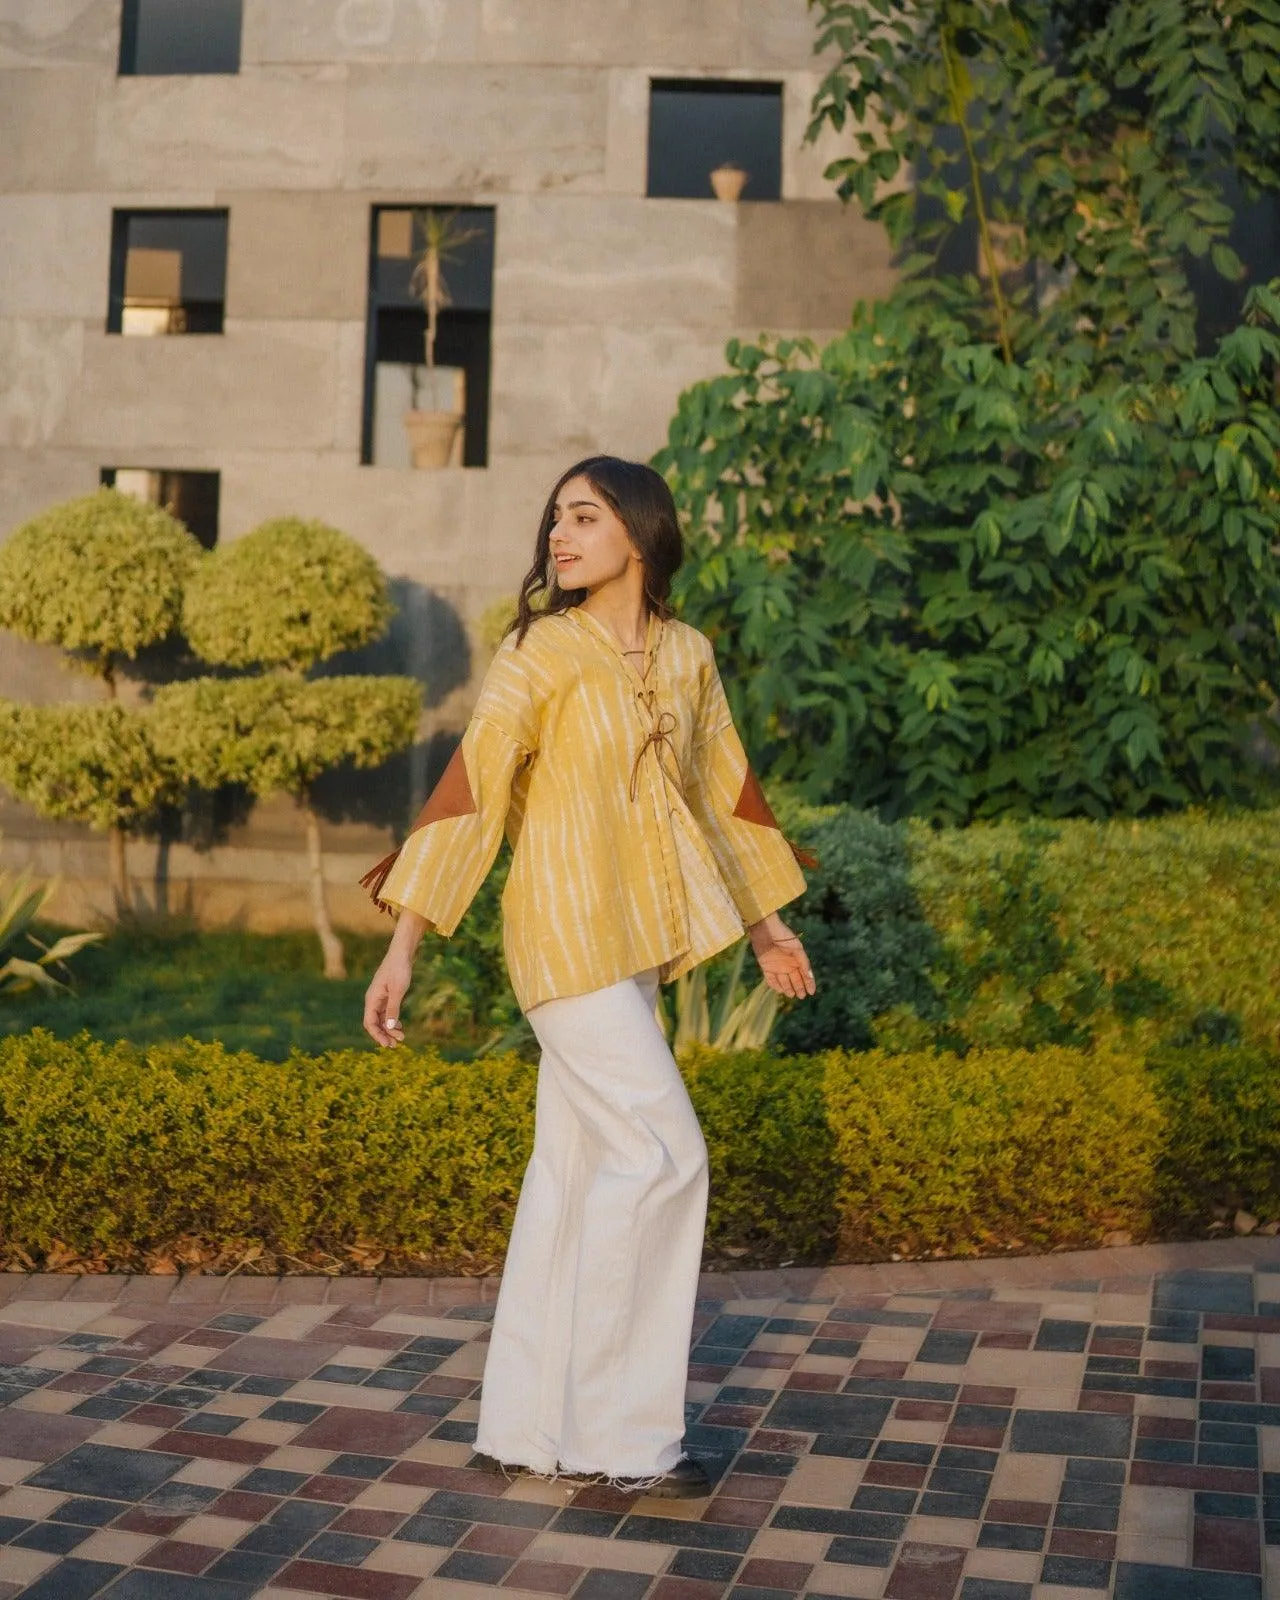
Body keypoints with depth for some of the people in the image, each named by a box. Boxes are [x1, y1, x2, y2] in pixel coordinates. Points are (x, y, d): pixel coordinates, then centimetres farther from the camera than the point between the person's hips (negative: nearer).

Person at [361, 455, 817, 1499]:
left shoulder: (687, 656, 8)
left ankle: (530, 1427, 20)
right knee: (662, 1154, -8)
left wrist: (768, 921, 25)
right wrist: (404, 945, -22)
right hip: (567, 930, -6)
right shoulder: (544, 650, -10)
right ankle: (622, 1431, 6)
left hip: (634, 938, 6)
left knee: (579, 1166, 10)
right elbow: (469, 785, -16)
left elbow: (723, 787, 19)